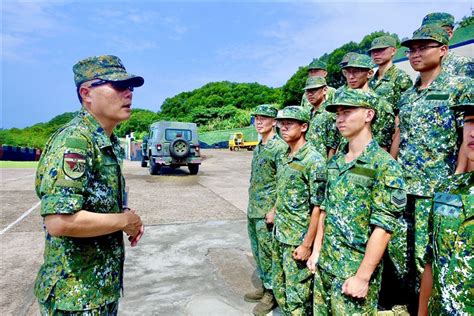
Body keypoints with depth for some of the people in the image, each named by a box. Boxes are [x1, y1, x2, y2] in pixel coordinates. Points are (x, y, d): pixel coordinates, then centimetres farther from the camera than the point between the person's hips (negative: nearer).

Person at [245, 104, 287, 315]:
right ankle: (264, 286, 33)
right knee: (257, 252, 18)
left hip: (267, 212, -8)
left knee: (267, 254, 3)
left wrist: (274, 210, -20)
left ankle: (271, 292, 20)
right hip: (253, 211, 9)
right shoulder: (258, 147, 13)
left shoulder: (280, 147, -15)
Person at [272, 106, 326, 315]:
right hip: (279, 235, 8)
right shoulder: (284, 157, 8)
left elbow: (318, 207, -17)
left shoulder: (313, 160, -16)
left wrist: (307, 244, -17)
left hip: (298, 239, -8)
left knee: (297, 295, 7)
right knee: (279, 288, 20)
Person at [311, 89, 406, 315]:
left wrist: (363, 277, -17)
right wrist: (316, 250, 9)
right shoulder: (335, 161, 5)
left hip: (355, 271, -6)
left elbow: (383, 227, -18)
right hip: (324, 264, 6)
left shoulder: (384, 165, -16)